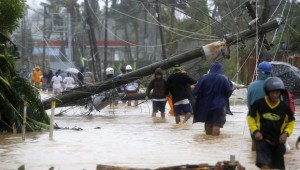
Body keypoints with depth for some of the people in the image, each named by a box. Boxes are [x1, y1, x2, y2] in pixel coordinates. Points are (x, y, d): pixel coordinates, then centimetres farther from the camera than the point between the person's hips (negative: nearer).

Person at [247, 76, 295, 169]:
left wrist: (286, 133, -5)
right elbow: (250, 117, 4)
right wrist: (255, 131, -9)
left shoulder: (284, 107, -3)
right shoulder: (258, 104, -9)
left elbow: (291, 121, 11)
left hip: (278, 142, 3)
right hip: (262, 140, -3)